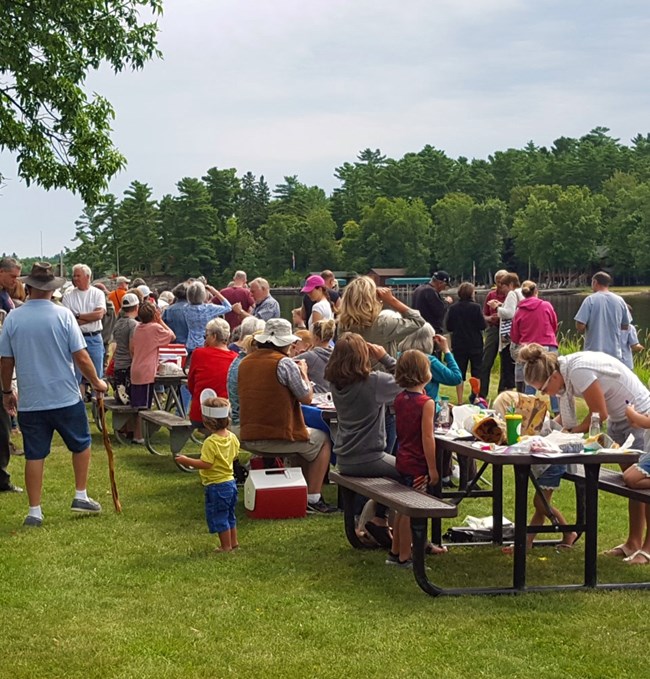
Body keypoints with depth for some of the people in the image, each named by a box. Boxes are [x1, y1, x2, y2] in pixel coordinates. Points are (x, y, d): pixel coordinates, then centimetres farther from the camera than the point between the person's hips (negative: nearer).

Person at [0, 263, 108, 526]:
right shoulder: (63, 315, -10)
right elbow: (81, 357, -11)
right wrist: (97, 382, 5)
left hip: (30, 401, 2)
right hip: (66, 398, -2)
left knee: (34, 455, 7)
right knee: (81, 445, 19)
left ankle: (34, 512, 9)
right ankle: (81, 496, 22)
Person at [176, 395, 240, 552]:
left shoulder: (211, 443, -23)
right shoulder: (232, 437, 0)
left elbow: (206, 464, -26)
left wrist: (187, 460, -17)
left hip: (216, 486, -8)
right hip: (230, 482, 8)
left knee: (219, 518, 4)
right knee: (229, 515, 22)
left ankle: (226, 546, 10)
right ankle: (233, 542, 31)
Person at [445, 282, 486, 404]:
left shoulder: (453, 308, -4)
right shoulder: (475, 307, -12)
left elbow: (449, 327, 1)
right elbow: (482, 325, -11)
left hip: (458, 345, 2)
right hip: (475, 345, -2)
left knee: (459, 373, 7)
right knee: (476, 372, 9)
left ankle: (460, 401, 6)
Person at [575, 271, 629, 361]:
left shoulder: (590, 300, -8)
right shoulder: (620, 301, 4)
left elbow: (579, 326, -14)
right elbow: (625, 326, 11)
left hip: (594, 351, -4)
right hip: (615, 353, 4)